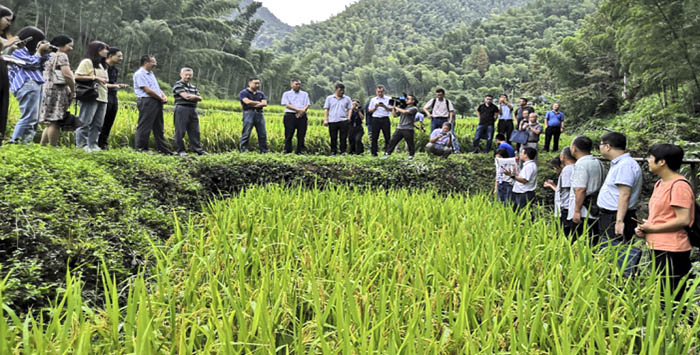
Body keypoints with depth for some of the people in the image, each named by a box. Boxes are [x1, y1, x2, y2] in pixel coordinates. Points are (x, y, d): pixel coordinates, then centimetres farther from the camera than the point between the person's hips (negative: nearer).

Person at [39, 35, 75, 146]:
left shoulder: (51, 56, 23)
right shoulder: (62, 55, -5)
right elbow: (67, 74, -16)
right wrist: (73, 91, -6)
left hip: (48, 89, 10)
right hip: (57, 90, -10)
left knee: (50, 123, 12)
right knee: (55, 122, -10)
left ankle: (42, 146, 12)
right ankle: (53, 147, -11)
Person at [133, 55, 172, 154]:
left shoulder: (151, 74, 23)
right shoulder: (139, 74, -7)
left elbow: (158, 88, 23)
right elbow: (148, 90, -14)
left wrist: (164, 96, 4)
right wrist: (161, 98, -8)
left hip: (157, 103, 9)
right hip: (147, 101, -9)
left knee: (159, 127, 11)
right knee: (144, 127, -6)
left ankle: (163, 149, 15)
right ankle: (140, 148, -1)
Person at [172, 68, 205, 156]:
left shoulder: (193, 87, 21)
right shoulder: (178, 84, -1)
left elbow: (200, 98, 12)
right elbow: (185, 95, -13)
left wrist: (193, 97, -8)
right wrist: (194, 97, -1)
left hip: (193, 110, 7)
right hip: (182, 110, -7)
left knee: (195, 131, 7)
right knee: (180, 131, -4)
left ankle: (198, 150, 10)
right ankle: (180, 150, 2)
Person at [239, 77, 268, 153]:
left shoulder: (261, 94, 16)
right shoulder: (244, 93, 2)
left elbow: (264, 104, 1)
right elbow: (248, 102, -15)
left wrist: (253, 105, -9)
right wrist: (258, 102, -1)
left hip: (259, 114, 5)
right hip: (248, 114, -5)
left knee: (262, 134, 5)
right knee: (246, 133, -7)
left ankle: (264, 151, 12)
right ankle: (243, 150, -3)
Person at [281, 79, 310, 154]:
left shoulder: (305, 94, 17)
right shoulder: (286, 94, 9)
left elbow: (308, 105, 6)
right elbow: (287, 105, -4)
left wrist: (302, 111, -14)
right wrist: (298, 109, -14)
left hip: (302, 116, 2)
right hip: (290, 116, -2)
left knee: (301, 135, 0)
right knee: (289, 135, -4)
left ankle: (300, 151, 5)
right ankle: (287, 150, -1)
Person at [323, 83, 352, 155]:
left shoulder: (347, 99, 11)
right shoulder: (329, 98, 11)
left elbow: (350, 109, 10)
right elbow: (326, 109, 10)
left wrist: (349, 118, -5)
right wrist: (326, 119, 1)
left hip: (343, 121, 0)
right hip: (332, 121, 0)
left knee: (343, 138, -2)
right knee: (333, 138, 4)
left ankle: (343, 151, 6)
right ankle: (333, 151, 14)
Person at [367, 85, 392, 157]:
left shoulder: (388, 99, 8)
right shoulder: (373, 100, 13)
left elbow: (390, 109, 1)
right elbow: (369, 110, 11)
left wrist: (384, 106, -15)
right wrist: (375, 107, -7)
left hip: (385, 119, -1)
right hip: (376, 119, 1)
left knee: (387, 136, -1)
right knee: (374, 137, -1)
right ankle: (374, 152, 3)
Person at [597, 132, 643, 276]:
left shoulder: (625, 165, -15)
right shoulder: (618, 164, 18)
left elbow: (625, 194, -22)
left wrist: (619, 221, -26)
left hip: (617, 219, -11)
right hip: (610, 218, 11)